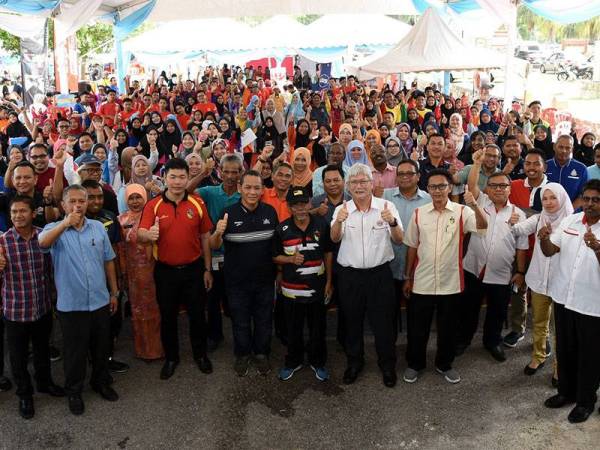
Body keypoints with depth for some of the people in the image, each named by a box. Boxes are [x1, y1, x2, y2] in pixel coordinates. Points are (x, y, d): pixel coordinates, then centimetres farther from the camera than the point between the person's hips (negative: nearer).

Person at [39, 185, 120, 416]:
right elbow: (42, 243, -31)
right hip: (71, 305, -3)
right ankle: (74, 391, 33)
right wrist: (65, 223, -41)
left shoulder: (98, 227, 2)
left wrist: (114, 293, 10)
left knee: (101, 347, 19)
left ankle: (101, 382, 41)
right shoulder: (54, 229, -6)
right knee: (75, 351, 12)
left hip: (100, 301, 3)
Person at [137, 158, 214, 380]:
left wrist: (208, 269, 2)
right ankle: (171, 357, 32)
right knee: (168, 316, 14)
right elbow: (141, 233, -19)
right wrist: (149, 234, -43)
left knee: (197, 314, 12)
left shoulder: (198, 203, -4)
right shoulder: (153, 205, -7)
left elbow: (205, 238, 1)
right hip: (165, 270, 0)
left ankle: (200, 354, 33)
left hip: (193, 269, 0)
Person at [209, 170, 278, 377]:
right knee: (240, 320, 14)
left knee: (264, 319, 16)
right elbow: (214, 246, -10)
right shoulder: (229, 213, -11)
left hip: (265, 279, 2)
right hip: (237, 280, -1)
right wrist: (217, 233, -32)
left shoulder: (270, 212, -3)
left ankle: (261, 354, 37)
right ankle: (242, 355, 36)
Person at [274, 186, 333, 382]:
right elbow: (275, 257, 4)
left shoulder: (322, 225, -4)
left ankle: (318, 362, 33)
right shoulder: (282, 229, -6)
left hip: (317, 288, 0)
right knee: (293, 329, 14)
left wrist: (329, 281, 3)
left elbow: (328, 254, 4)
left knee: (318, 328, 13)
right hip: (292, 289, 0)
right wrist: (291, 259, -16)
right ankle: (293, 361, 34)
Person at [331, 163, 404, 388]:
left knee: (384, 322, 8)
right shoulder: (342, 209, -1)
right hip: (350, 275, 1)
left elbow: (399, 240, -6)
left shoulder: (387, 206, -3)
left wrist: (392, 222, -26)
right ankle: (354, 362, 34)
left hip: (380, 273, -1)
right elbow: (334, 238, -15)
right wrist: (339, 221, -36)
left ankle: (387, 365, 28)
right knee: (352, 322, 15)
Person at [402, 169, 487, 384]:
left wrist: (475, 206, -43)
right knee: (417, 327, 11)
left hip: (450, 283, -1)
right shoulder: (418, 213, 0)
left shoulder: (461, 212, -5)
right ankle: (414, 364, 31)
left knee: (448, 327, 14)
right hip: (422, 283, 1)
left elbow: (482, 226, -24)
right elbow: (412, 247, 5)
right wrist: (408, 277, 7)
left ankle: (444, 364, 34)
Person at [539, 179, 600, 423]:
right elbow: (550, 251, 5)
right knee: (564, 349, 19)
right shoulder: (569, 221, 1)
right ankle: (566, 391, 38)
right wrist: (544, 238, -17)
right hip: (563, 297, 5)